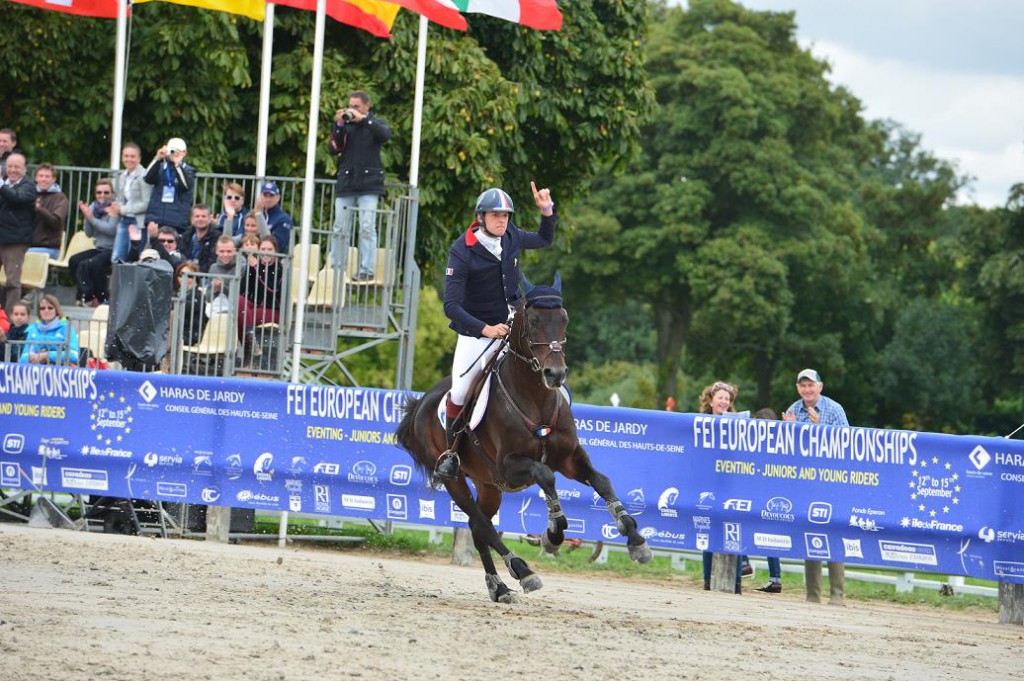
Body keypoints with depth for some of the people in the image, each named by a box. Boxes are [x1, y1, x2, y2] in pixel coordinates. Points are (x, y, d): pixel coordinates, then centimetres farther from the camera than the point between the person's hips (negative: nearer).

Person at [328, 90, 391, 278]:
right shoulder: (346, 125, 13)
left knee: (367, 228, -9)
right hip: (346, 183, 3)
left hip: (368, 184, -3)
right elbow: (333, 148, 4)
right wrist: (339, 126, -7)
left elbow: (385, 135, -14)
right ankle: (336, 268, 7)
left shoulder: (374, 124, 7)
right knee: (340, 229, 3)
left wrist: (363, 119, -15)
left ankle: (366, 270, -9)